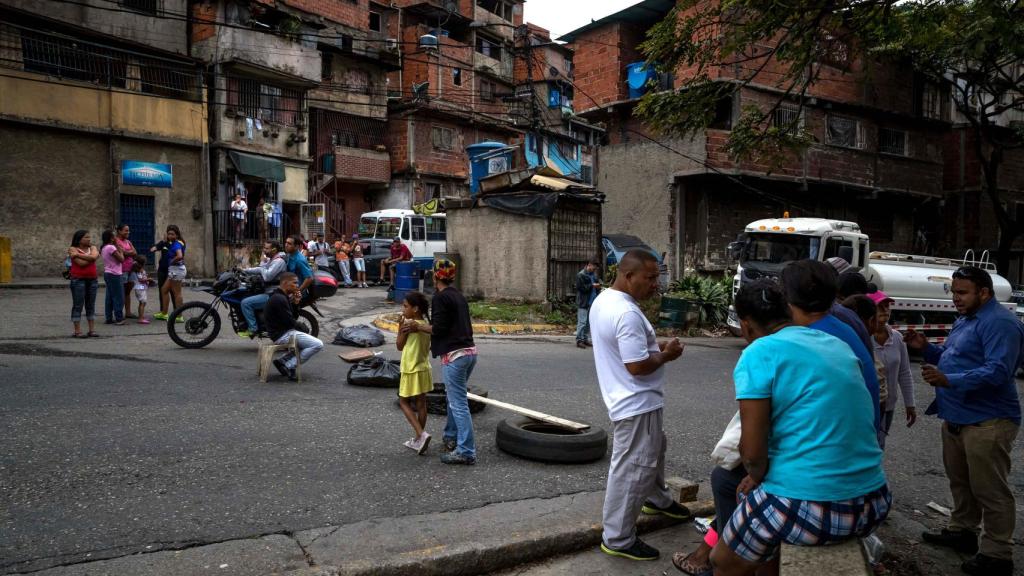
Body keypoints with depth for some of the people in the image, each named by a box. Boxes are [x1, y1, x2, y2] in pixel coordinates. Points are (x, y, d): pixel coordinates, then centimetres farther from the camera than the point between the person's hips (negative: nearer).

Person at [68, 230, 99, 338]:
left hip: (92, 280, 5)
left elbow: (93, 257, -13)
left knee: (91, 305, 7)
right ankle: (77, 331, -2)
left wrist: (79, 254, -11)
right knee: (78, 305, -3)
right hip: (78, 280, -4)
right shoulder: (72, 249, -2)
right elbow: (81, 263, -16)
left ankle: (92, 330, 10)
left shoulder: (92, 248, 10)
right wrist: (90, 258, -2)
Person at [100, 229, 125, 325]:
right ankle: (119, 318, -2)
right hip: (115, 275, -9)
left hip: (107, 274, 10)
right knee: (119, 297, -4)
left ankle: (109, 318, 15)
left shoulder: (104, 248, 12)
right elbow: (121, 259, -15)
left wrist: (117, 246, 11)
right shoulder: (111, 247, -17)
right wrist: (119, 249, -4)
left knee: (109, 297, 12)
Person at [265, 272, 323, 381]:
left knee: (307, 344, 25)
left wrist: (295, 303, -1)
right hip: (283, 334, -11)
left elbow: (295, 316, 15)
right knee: (318, 345, -14)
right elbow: (290, 322, -20)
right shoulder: (279, 299, -19)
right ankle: (289, 365, -9)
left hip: (281, 332, 11)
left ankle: (283, 360, 13)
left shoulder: (282, 297, 14)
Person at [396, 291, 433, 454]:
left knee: (404, 402, 6)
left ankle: (421, 434, -9)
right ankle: (418, 440, 20)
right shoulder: (426, 324, 3)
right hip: (424, 369, 7)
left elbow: (399, 346, -7)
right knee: (421, 404, 11)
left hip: (411, 371, -7)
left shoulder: (409, 324, -18)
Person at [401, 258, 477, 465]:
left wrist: (417, 327, 0)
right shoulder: (459, 296, 16)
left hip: (454, 355, -9)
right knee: (454, 396, 23)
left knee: (458, 403, -5)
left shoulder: (440, 297, -10)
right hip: (469, 351, 9)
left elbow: (439, 328, -15)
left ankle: (466, 452, -3)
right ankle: (451, 437, 36)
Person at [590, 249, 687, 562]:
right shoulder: (627, 314, -28)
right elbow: (638, 366, -28)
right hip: (637, 404, -11)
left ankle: (657, 499, 51)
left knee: (654, 448, 30)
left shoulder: (603, 300, 4)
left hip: (629, 400, 11)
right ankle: (617, 539, 12)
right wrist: (666, 355, -11)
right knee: (631, 470, 0)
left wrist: (654, 345, 6)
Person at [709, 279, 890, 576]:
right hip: (872, 504, 7)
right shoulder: (838, 345, 11)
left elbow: (752, 452, -16)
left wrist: (756, 477, 6)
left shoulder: (758, 354, -10)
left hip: (806, 507, -7)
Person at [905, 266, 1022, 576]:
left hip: (986, 422, -10)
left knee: (990, 490, 0)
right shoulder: (965, 320, 14)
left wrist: (948, 381, -36)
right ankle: (962, 530, 37)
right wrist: (925, 347, 6)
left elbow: (997, 371, -28)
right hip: (957, 417, 10)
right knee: (960, 481, 22)